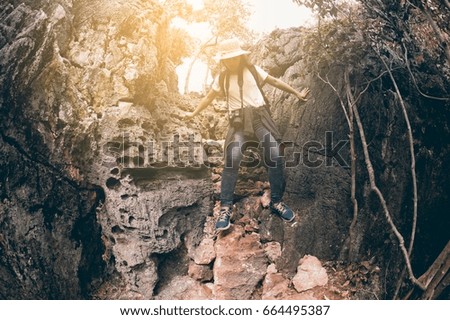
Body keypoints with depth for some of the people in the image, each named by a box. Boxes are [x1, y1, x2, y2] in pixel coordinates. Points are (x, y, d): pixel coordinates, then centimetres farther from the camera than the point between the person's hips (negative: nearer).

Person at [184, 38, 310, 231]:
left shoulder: (253, 70, 9)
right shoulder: (222, 78, 10)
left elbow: (275, 81, 16)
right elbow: (209, 97, 19)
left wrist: (296, 93, 20)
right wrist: (194, 113, 16)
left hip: (259, 116, 1)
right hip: (238, 121, 0)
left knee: (274, 155, -16)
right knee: (232, 159, -20)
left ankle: (276, 202, -1)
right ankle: (225, 207, -14)